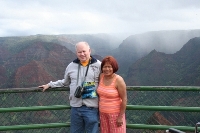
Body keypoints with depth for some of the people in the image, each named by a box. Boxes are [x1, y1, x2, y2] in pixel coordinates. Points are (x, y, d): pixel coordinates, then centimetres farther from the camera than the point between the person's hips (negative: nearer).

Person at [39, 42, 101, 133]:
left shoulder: (98, 65, -3)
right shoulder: (71, 66, 8)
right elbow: (65, 82, 22)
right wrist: (50, 85, 20)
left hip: (91, 108, -3)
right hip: (75, 107, 4)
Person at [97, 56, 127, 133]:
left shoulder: (118, 80, -18)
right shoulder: (101, 76, -1)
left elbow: (124, 99, -17)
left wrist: (120, 117, -17)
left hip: (116, 113, -6)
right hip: (103, 113, 6)